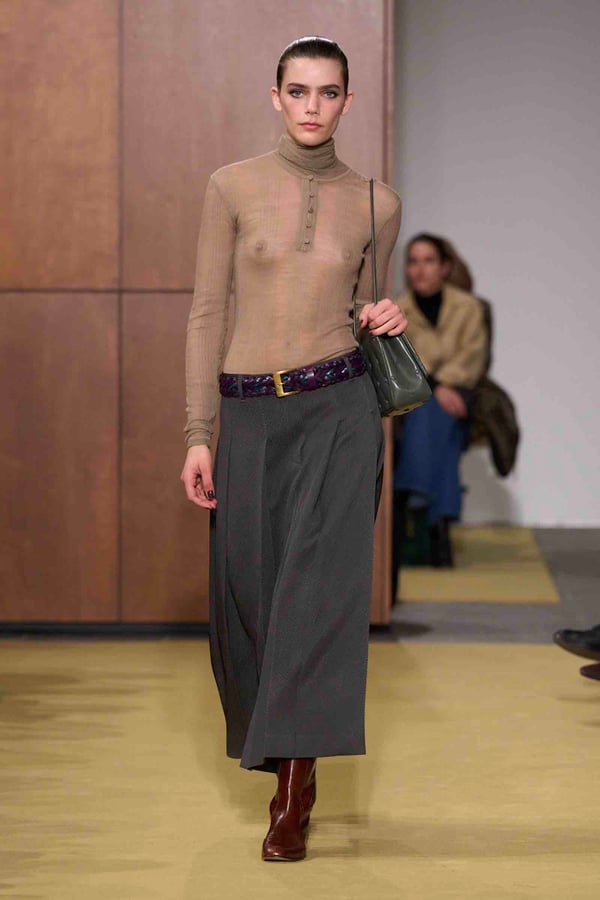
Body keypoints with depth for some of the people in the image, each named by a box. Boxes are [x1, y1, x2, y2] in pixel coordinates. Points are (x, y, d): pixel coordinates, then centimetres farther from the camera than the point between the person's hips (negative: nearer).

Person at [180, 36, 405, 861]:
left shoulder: (376, 203, 5)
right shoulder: (232, 188, 1)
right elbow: (207, 314, 0)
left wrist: (388, 322, -6)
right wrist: (198, 435, -4)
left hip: (340, 408, -1)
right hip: (250, 414, 1)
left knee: (319, 585, -10)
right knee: (250, 590, 8)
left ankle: (294, 788, -6)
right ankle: (280, 741, 33)